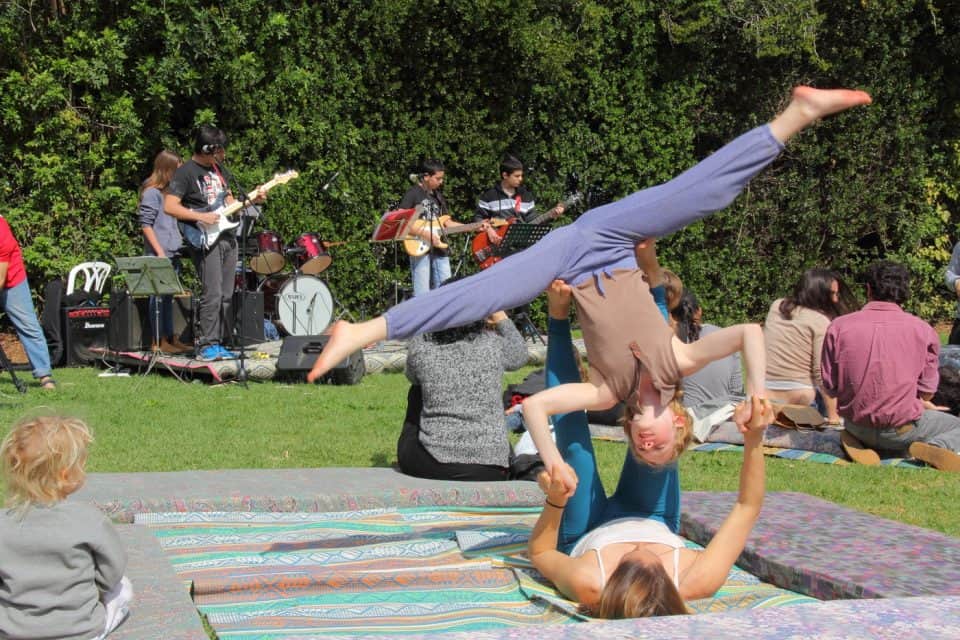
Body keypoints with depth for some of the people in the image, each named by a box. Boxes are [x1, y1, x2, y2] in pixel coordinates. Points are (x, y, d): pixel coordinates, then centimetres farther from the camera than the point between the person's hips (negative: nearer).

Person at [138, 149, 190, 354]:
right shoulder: (152, 193, -9)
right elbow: (145, 224, -14)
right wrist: (160, 252, -17)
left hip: (172, 254, 9)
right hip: (159, 255, -9)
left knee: (168, 297, 12)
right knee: (158, 296, -4)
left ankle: (170, 337, 17)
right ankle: (158, 342, -1)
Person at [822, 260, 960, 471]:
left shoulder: (838, 327, -6)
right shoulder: (922, 330, -9)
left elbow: (829, 387, -1)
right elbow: (926, 389, -2)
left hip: (856, 426, 3)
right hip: (902, 430, -3)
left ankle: (857, 441, 4)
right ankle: (933, 447, -12)